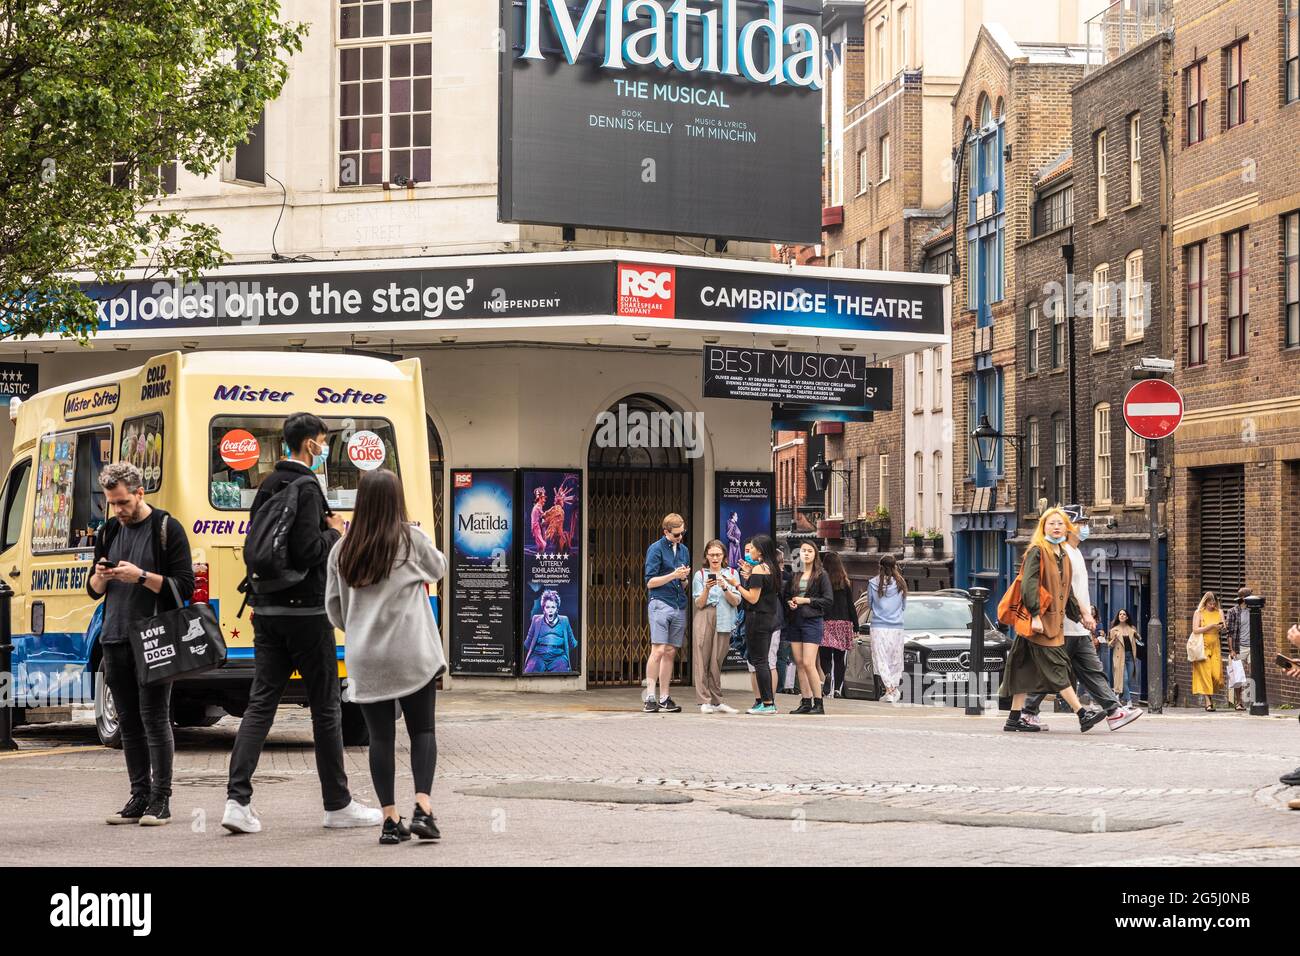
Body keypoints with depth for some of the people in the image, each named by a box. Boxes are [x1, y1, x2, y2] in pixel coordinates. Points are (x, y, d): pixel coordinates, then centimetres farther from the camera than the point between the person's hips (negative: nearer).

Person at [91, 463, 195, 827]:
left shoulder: (167, 529, -3)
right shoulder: (110, 531, 15)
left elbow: (184, 586, -8)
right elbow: (94, 590, 19)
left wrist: (141, 576, -18)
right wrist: (101, 576, -4)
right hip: (116, 640, 6)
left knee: (155, 718, -6)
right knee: (128, 722, 7)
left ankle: (160, 800, -1)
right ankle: (139, 796, 12)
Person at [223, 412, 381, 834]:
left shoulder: (267, 486, 14)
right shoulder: (305, 488, -15)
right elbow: (308, 551, -24)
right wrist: (334, 533, -6)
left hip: (268, 608, 8)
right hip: (305, 609, -8)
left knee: (261, 702, 5)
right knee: (326, 707, 2)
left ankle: (238, 800, -6)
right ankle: (338, 804, 10)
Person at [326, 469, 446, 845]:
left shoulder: (343, 550, 3)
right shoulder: (412, 540, -5)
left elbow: (333, 607, 9)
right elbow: (438, 568, 13)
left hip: (365, 659, 2)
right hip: (411, 655, -2)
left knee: (380, 737, 7)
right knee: (422, 731, 8)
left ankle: (390, 819, 6)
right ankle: (422, 808, -5)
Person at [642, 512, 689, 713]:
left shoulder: (684, 550, 17)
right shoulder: (656, 549, -2)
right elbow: (650, 582, -5)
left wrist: (685, 578, 0)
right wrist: (673, 575, -14)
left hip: (679, 606, 6)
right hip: (660, 604, -6)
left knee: (670, 652, 6)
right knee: (658, 651, -12)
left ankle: (664, 698, 9)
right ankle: (650, 698, -10)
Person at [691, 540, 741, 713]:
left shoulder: (731, 574, 13)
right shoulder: (700, 575, 10)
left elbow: (736, 602, 4)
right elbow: (699, 604, 3)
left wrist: (725, 588, -12)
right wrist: (707, 589, -14)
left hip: (724, 620, 1)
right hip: (704, 619, -1)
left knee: (717, 662, -1)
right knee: (702, 659, -8)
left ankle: (717, 701, 5)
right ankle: (704, 701, -8)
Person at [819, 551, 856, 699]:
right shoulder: (846, 582, 5)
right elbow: (851, 606, 8)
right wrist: (855, 627, 12)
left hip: (826, 622, -3)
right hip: (843, 623, 3)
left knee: (825, 656, -1)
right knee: (839, 658, 8)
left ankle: (827, 675, -30)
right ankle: (838, 688, 5)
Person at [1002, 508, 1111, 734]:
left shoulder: (1064, 556, 19)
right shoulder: (1036, 552, -7)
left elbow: (1067, 591, 27)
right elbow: (1028, 585, -16)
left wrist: (1078, 615, 25)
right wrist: (1035, 615, -22)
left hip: (1055, 621, 8)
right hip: (1039, 622, -8)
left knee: (1027, 670, 9)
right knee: (1056, 667, -8)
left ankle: (1014, 719, 10)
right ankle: (1082, 714, -12)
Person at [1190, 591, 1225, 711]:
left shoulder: (1219, 613, 11)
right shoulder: (1199, 613, 0)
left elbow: (1224, 628, 12)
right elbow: (1195, 630, -9)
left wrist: (1221, 627, -12)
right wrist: (1211, 626, -16)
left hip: (1215, 647, 3)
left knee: (1216, 674, -5)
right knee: (1205, 674, -6)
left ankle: (1211, 696, 20)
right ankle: (1208, 702, -6)